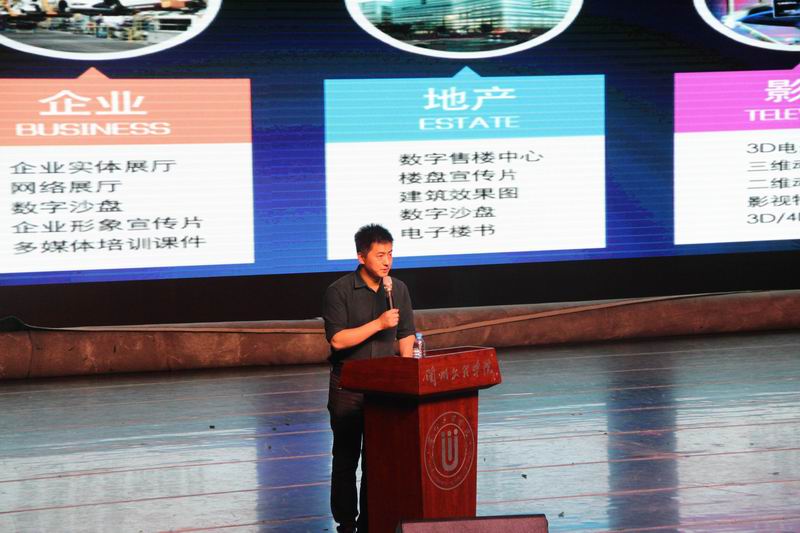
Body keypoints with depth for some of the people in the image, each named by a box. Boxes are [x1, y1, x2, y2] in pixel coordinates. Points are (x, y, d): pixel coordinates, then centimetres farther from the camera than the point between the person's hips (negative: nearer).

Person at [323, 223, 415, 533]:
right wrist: (378, 324, -21)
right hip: (347, 388, -4)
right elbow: (337, 339, -16)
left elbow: (406, 334, 13)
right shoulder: (339, 292, -9)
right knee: (346, 458, 3)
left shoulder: (398, 289, 7)